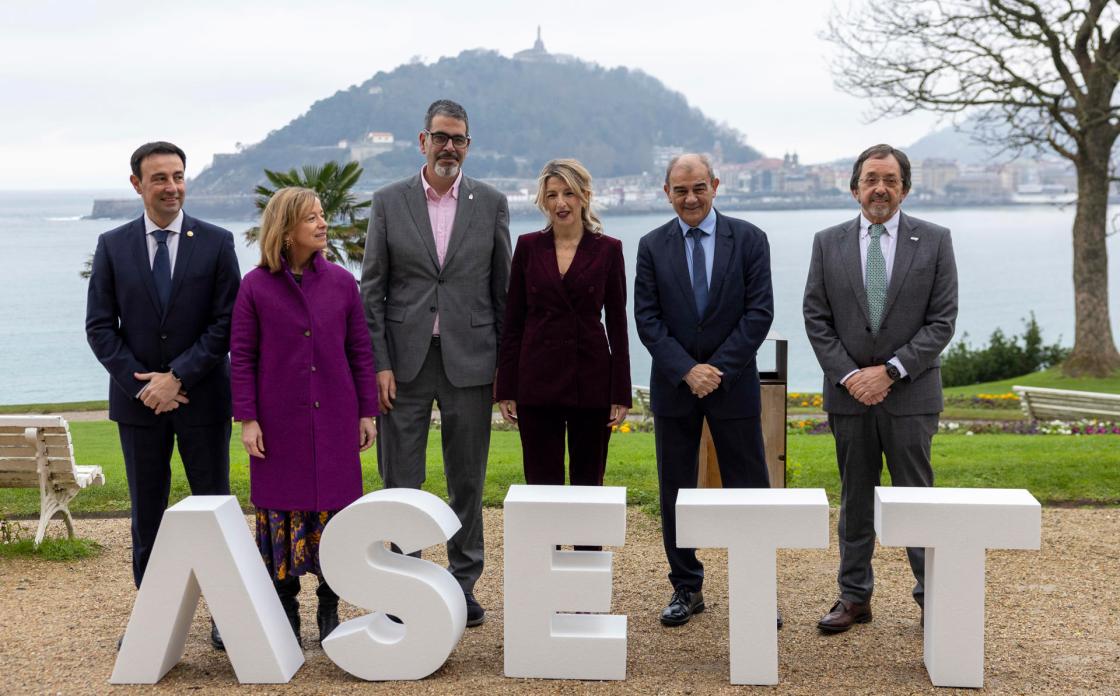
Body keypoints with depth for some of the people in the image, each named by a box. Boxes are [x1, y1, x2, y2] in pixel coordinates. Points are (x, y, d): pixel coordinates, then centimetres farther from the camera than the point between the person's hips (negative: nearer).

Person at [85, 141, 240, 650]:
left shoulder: (216, 243, -1)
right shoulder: (112, 246, 3)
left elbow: (226, 323, -6)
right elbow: (99, 326, 1)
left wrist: (178, 378, -14)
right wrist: (141, 384, -10)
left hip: (203, 397, -1)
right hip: (137, 398, 1)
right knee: (147, 509, 8)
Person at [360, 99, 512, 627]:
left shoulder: (491, 203, 5)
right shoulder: (389, 202, 3)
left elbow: (503, 288, 6)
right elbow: (372, 290, 2)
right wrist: (378, 363, -6)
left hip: (469, 359, 0)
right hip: (405, 360, 0)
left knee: (467, 481, 8)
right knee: (399, 482, 3)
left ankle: (464, 584, 20)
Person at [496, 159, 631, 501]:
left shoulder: (608, 249, 1)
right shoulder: (528, 246, 3)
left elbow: (617, 324, 1)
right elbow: (512, 321, 5)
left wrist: (621, 394, -2)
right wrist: (506, 388, 0)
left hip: (591, 379, -1)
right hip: (538, 379, 1)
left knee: (588, 482, 7)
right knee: (542, 483, 3)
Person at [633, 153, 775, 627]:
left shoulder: (749, 239, 0)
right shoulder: (652, 247, 3)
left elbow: (759, 312, -5)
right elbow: (647, 319, -2)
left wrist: (719, 368, -13)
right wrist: (686, 370, -13)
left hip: (734, 383, -1)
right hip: (673, 387, 2)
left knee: (749, 490, 2)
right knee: (675, 493, 7)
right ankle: (686, 588, 18)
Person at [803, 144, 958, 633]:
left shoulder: (934, 241, 0)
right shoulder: (828, 243, 5)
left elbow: (942, 321, -4)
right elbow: (816, 319, 3)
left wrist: (890, 371, -12)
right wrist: (848, 375, -8)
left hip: (910, 393, -2)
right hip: (849, 392, 2)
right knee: (855, 500, 10)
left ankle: (934, 594, 12)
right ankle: (854, 597, 18)